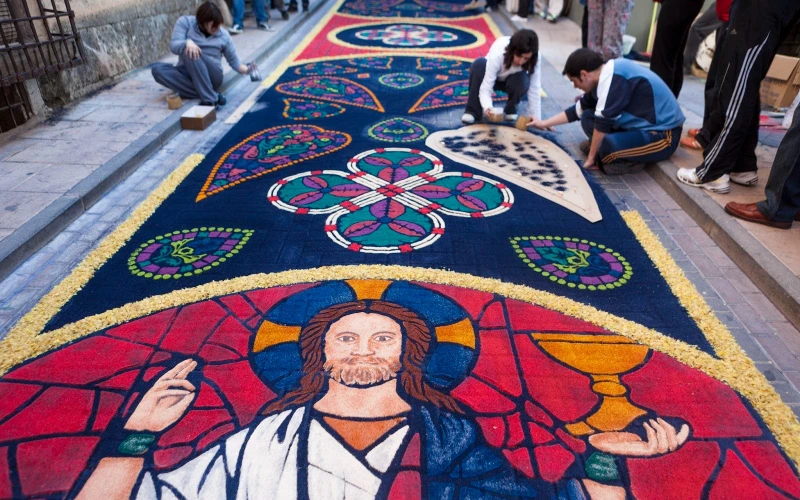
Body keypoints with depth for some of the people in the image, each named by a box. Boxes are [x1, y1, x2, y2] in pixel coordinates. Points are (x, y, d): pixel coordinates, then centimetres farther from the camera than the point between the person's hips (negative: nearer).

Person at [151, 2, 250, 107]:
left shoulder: (223, 35, 1)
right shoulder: (185, 22, -2)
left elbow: (234, 61, 9)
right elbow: (173, 46, -12)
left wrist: (248, 70, -12)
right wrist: (187, 42, -34)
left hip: (211, 77, -2)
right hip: (187, 74, 2)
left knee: (192, 54, -31)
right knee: (157, 69, -28)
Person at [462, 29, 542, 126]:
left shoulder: (533, 59, -32)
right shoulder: (497, 54, -38)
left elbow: (534, 89, -29)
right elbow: (485, 88, -41)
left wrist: (535, 117, -35)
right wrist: (487, 107, -59)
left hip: (513, 80, 2)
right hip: (492, 77, -1)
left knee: (522, 80, -35)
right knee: (479, 64, -34)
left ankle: (511, 109, -3)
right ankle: (473, 111, -24)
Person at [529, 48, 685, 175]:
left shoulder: (615, 78, -25)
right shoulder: (605, 76, 4)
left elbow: (603, 121, -24)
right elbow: (579, 109, 16)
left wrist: (591, 157, -14)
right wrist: (545, 123, 18)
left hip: (663, 134, -9)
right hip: (644, 125, 9)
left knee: (608, 146, -34)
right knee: (588, 116, 7)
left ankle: (634, 161, -6)